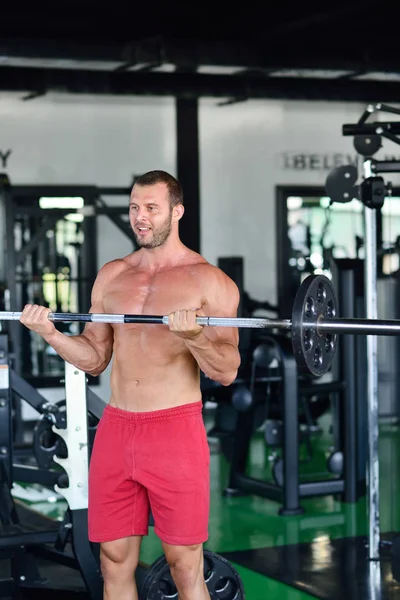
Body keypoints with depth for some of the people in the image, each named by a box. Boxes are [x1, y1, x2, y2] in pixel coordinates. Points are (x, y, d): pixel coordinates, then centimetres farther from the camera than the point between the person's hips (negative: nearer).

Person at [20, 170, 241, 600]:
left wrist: (194, 337, -26)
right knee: (114, 562, 9)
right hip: (116, 430, 5)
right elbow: (94, 358, 15)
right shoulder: (111, 276, 12)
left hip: (176, 432, -4)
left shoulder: (209, 281, -3)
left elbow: (227, 372, -7)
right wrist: (50, 333, -1)